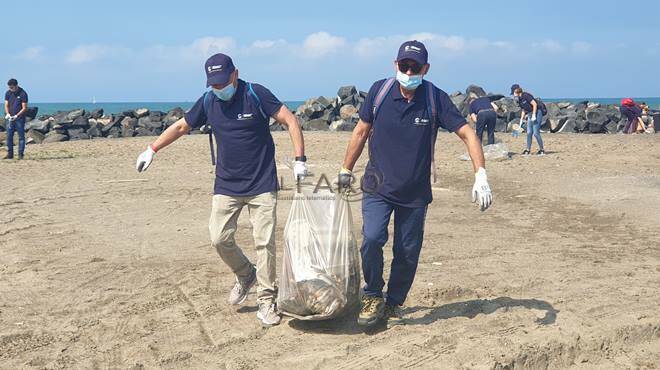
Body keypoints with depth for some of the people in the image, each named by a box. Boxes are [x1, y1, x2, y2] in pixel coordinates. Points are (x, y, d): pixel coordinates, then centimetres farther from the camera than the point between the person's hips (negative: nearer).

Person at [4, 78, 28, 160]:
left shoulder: (23, 94, -9)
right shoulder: (8, 93, 5)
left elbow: (24, 108, -10)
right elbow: (6, 105, 8)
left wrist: (16, 116, -20)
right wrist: (7, 114, -11)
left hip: (20, 118, -5)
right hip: (10, 119, 5)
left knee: (21, 137, -1)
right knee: (9, 136, 5)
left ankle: (20, 154, 3)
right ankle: (10, 154, 12)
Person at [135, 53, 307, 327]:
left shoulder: (256, 95, -10)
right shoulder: (208, 102, 3)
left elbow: (290, 121, -9)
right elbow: (181, 127, 15)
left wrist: (299, 159, -16)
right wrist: (152, 150, 14)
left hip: (262, 185, -4)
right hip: (226, 186, 4)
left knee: (264, 242, -5)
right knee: (220, 238, -2)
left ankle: (266, 301, 7)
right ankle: (246, 276, 26)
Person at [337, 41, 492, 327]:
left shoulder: (436, 98, -10)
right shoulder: (379, 91, -7)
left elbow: (467, 134, -11)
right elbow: (362, 131, 6)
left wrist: (481, 176, -23)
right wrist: (346, 170, 12)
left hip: (415, 193, 1)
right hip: (378, 187, 0)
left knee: (408, 253, 6)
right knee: (372, 239, -19)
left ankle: (394, 304, 28)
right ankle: (373, 296, 4)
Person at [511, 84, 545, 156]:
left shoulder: (526, 96, -18)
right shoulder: (519, 99, 8)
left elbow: (535, 104, -20)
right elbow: (524, 110, 18)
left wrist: (534, 115, -21)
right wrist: (521, 120, 15)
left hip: (537, 113, -9)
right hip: (530, 115, 9)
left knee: (536, 133, -11)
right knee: (529, 133, 5)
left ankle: (542, 150, -1)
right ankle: (528, 150, 10)